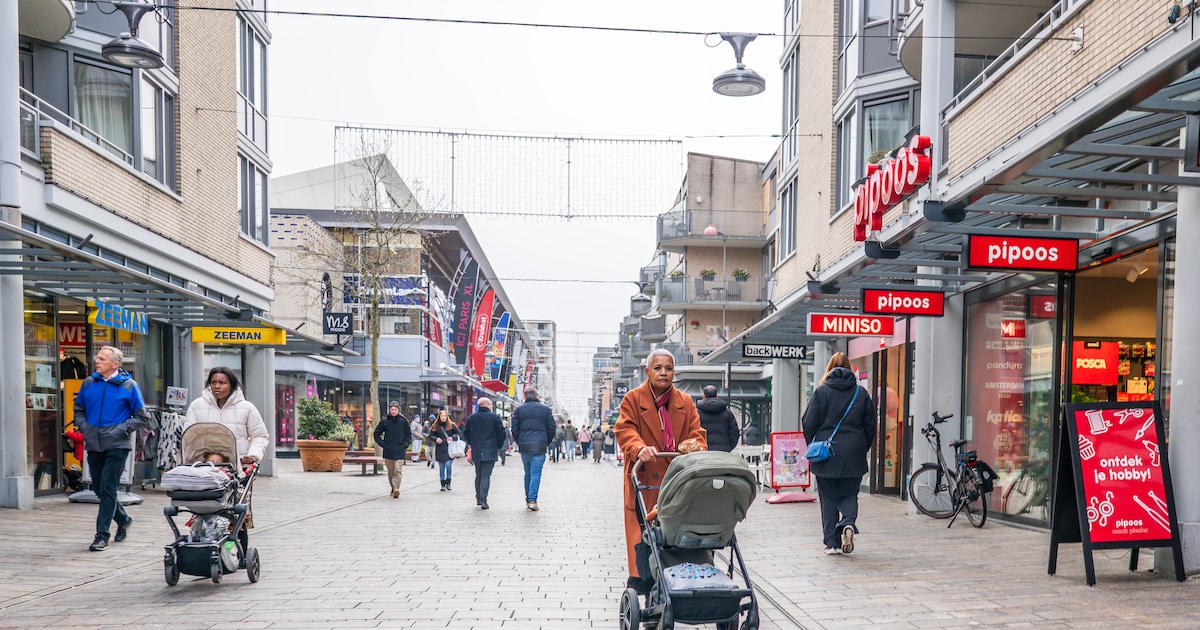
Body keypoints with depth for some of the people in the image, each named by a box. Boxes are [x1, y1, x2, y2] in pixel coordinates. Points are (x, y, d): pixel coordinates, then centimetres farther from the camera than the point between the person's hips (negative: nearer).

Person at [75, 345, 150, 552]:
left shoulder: (129, 386, -5)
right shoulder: (88, 383, 6)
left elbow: (142, 418, -1)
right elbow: (79, 410, 20)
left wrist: (120, 430, -12)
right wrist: (84, 427, 3)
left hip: (117, 446, -5)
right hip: (94, 445, 5)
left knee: (107, 489, -6)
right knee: (99, 489, 12)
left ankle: (102, 535, 0)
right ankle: (123, 519, 35)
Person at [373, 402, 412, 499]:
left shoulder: (404, 421, 3)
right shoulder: (384, 421, 4)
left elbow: (409, 434, 13)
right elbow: (376, 434, 12)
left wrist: (405, 444, 1)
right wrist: (382, 444, 2)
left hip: (400, 451, -2)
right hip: (388, 451, 2)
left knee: (398, 470, -14)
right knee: (391, 471, 7)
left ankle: (396, 488, -21)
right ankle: (393, 488, 20)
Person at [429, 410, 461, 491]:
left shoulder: (451, 425, 1)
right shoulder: (435, 426, 5)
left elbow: (459, 433, 4)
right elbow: (430, 436, 8)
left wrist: (453, 437, -13)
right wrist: (436, 439, -11)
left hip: (449, 449, -2)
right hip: (439, 450, 2)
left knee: (448, 465, -17)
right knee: (441, 468, 6)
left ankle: (448, 483, 0)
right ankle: (443, 485, 16)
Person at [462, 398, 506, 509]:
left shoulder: (470, 418, 5)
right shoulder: (495, 417, -5)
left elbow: (466, 434, 9)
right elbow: (501, 434, -4)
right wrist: (499, 446, 11)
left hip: (476, 452, 3)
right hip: (490, 452, -3)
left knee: (478, 475, 17)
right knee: (486, 476, -4)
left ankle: (478, 499, 20)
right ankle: (483, 500, -14)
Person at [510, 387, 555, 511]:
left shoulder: (519, 410, 5)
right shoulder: (546, 409, 4)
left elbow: (514, 430, 3)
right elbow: (551, 429, 3)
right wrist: (546, 443, 13)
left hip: (524, 446, 2)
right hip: (540, 447, -2)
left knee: (527, 473, 14)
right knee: (536, 473, -4)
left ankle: (528, 500, 17)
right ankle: (532, 500, -15)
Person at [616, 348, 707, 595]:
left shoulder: (686, 402, 14)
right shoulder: (633, 399, 4)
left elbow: (696, 432, 8)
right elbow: (625, 429, -8)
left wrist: (697, 449, -15)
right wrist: (639, 448, -28)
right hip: (645, 478, -3)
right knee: (643, 532, -5)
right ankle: (640, 582, 2)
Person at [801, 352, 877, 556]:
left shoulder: (821, 391, -2)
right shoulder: (861, 393, 4)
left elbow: (808, 423, -4)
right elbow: (871, 425, 7)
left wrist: (811, 447, 10)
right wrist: (863, 449, 17)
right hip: (853, 455, 1)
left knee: (828, 498, 7)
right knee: (849, 494, 12)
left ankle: (831, 542, 5)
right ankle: (848, 522, -17)